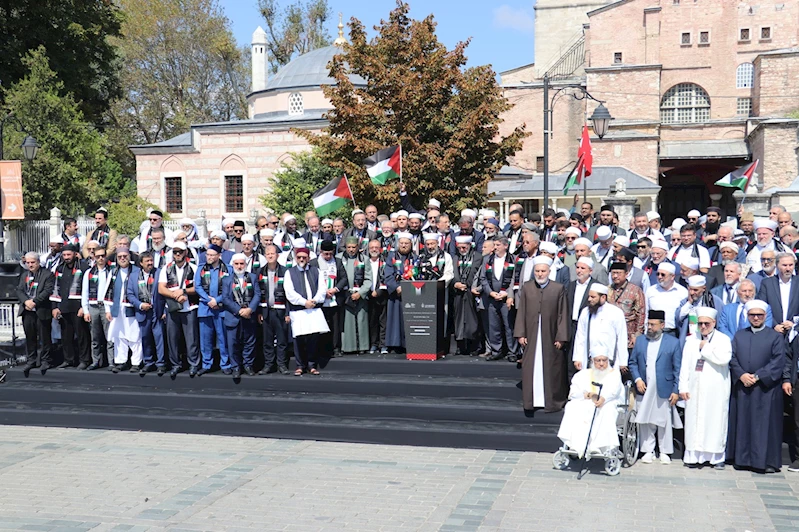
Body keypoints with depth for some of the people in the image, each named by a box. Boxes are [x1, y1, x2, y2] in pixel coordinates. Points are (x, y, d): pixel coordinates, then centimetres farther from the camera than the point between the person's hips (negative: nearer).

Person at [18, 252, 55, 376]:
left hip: (42, 311, -5)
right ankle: (32, 360, 18)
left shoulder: (48, 275, -3)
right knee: (30, 337, 10)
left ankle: (46, 360, 9)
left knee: (44, 337, 1)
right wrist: (26, 301, -11)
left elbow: (48, 291, -13)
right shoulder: (24, 276, 16)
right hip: (27, 311, 5)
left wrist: (34, 301, -17)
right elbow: (19, 290, 7)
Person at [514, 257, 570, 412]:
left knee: (551, 370, 5)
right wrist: (520, 334, 0)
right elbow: (521, 312, 5)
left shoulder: (558, 289, -2)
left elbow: (562, 315, -3)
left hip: (550, 337, -2)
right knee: (531, 369, 3)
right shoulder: (526, 288, 5)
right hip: (531, 337, 2)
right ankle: (532, 400, 14)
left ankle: (553, 401, 17)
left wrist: (561, 337, -6)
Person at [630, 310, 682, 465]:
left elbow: (677, 369, -1)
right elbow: (632, 362, 12)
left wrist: (676, 391, -6)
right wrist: (637, 379, -4)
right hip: (644, 389, 3)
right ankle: (648, 451, 16)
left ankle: (664, 452, 15)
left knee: (664, 421, 4)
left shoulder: (673, 342, 1)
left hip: (664, 390, -2)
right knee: (645, 420, 5)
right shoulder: (640, 340, 9)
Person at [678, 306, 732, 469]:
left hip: (716, 390, -3)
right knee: (694, 420, 1)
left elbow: (724, 358, -17)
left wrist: (705, 348, -9)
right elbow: (685, 365, 8)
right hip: (695, 388, 3)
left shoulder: (723, 339, 2)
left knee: (715, 420, -1)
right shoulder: (691, 341, 12)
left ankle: (716, 456, 6)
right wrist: (683, 387, 1)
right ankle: (694, 455, 6)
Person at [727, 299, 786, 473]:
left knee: (765, 424, -1)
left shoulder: (776, 336, 3)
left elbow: (778, 362, -6)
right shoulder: (739, 335, 14)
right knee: (742, 423, 6)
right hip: (741, 388, 3)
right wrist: (741, 375, -12)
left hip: (766, 389, -3)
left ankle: (766, 461, 5)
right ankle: (742, 458, 13)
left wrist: (757, 376, -14)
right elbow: (732, 358, 6)